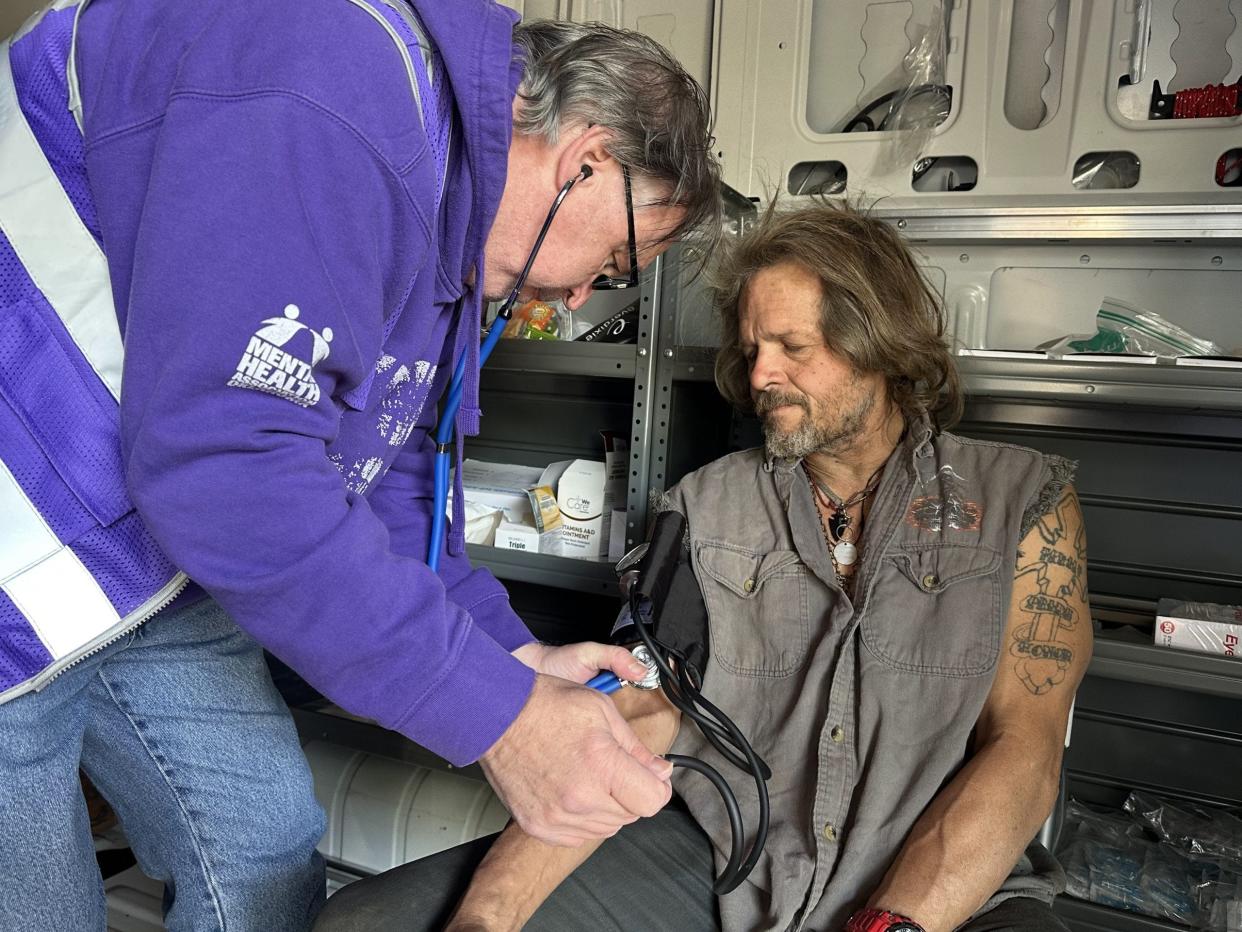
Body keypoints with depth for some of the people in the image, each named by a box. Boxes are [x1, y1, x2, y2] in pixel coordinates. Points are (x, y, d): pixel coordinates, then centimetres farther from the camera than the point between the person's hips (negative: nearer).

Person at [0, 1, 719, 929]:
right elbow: (225, 462, -34)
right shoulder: (340, 88, -27)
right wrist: (496, 712, -27)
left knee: (267, 852, 13)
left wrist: (514, 656, 3)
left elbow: (380, 471, 11)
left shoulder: (456, 235, 6)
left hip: (152, 568, 9)